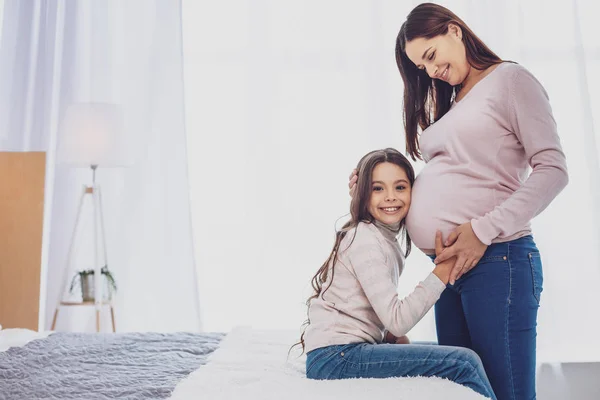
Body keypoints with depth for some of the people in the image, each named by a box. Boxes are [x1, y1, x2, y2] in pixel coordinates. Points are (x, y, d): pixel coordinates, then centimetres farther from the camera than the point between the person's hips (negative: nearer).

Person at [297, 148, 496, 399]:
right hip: (336, 357, -9)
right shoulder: (365, 239, -13)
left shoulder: (387, 239, 15)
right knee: (464, 362, -17)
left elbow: (387, 317, 13)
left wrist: (396, 336, -5)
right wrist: (443, 270, -17)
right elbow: (397, 321, -19)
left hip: (351, 350, 9)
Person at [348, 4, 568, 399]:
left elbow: (553, 170, -8)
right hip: (450, 265, 7)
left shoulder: (511, 79, 1)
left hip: (497, 260, -7)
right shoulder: (446, 104, 23)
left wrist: (483, 230, -16)